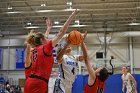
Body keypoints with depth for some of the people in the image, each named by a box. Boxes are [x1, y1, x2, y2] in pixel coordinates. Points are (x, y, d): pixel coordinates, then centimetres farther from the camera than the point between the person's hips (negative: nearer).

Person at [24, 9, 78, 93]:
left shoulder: (35, 50, 15)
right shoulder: (46, 48, -4)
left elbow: (44, 39, 37)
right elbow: (61, 32, -4)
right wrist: (71, 16, 0)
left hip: (30, 83, 8)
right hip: (38, 84, -8)